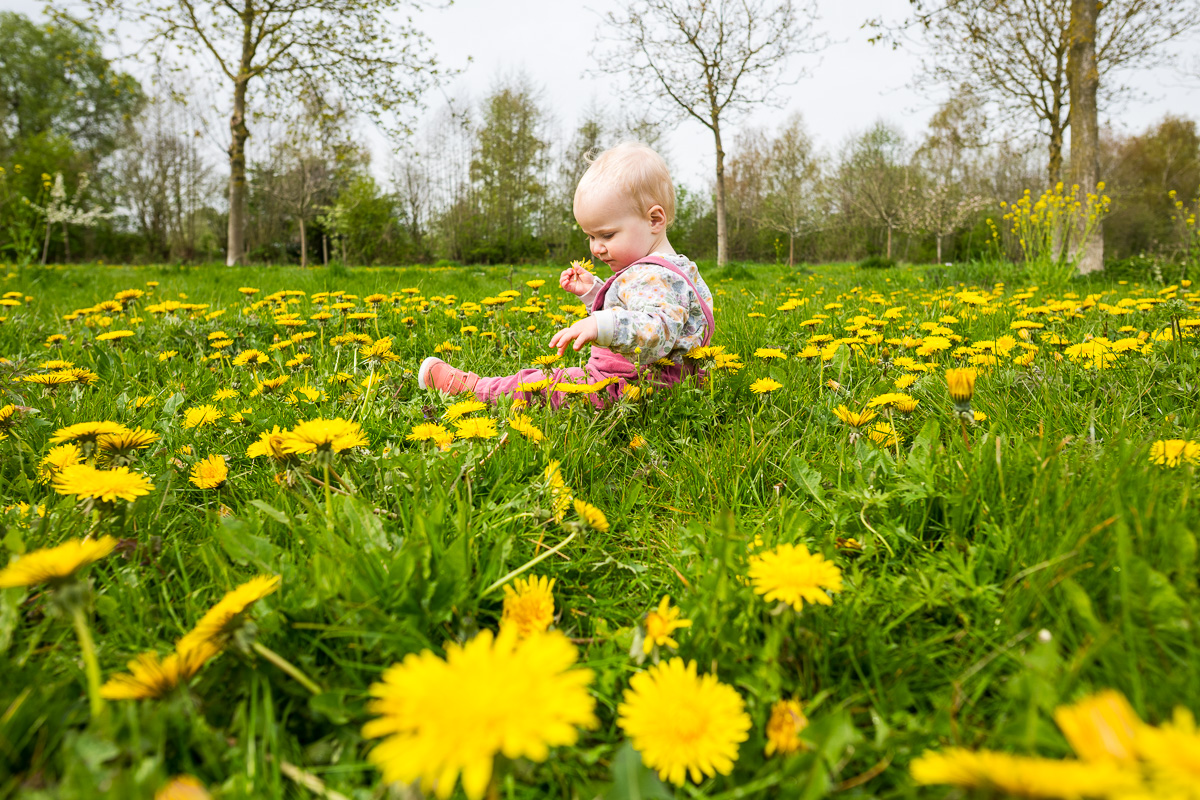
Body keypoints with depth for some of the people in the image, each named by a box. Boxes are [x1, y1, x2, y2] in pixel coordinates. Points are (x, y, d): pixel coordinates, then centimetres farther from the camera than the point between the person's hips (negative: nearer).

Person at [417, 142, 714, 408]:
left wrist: (603, 325, -57)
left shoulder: (651, 277, -24)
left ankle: (465, 386, 8)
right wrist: (591, 290, 18)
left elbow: (658, 332, -43)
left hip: (619, 393, -10)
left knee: (540, 384, -6)